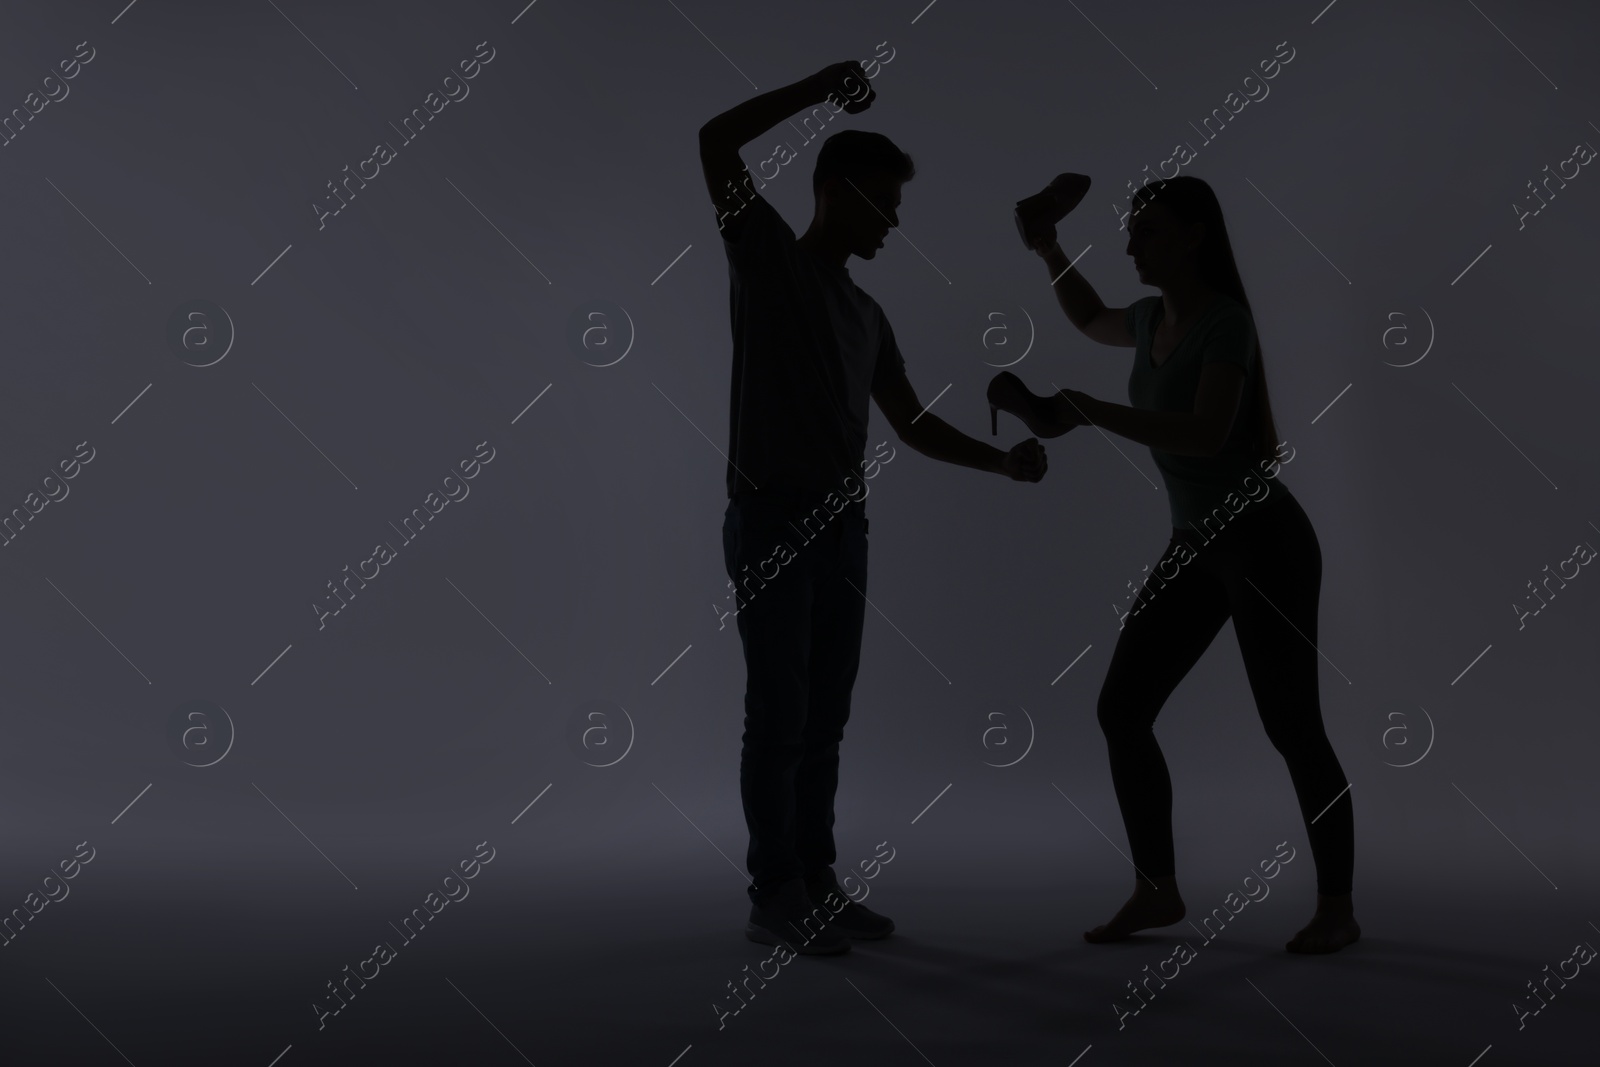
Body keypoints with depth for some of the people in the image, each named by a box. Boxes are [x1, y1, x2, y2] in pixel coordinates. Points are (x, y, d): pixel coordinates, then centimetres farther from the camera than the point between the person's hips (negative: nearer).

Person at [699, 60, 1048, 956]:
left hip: (844, 526, 7)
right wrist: (822, 86, -11)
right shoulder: (768, 257, 1)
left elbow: (918, 427, 17)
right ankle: (774, 897, 2)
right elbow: (716, 144, -13)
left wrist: (1002, 461, 3)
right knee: (780, 714, -5)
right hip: (772, 520, -7)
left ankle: (817, 885, 15)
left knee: (825, 718, 8)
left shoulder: (868, 314, 19)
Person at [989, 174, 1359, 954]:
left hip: (1266, 541, -8)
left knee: (1291, 730, -4)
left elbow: (1205, 437, -31)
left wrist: (1083, 410, -33)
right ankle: (1156, 891, 11)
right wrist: (1045, 244, 19)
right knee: (1120, 710, -1)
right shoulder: (1156, 318, 8)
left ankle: (1337, 909, 15)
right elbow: (1093, 324, 31)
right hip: (1197, 546, 8)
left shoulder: (1228, 319, -18)